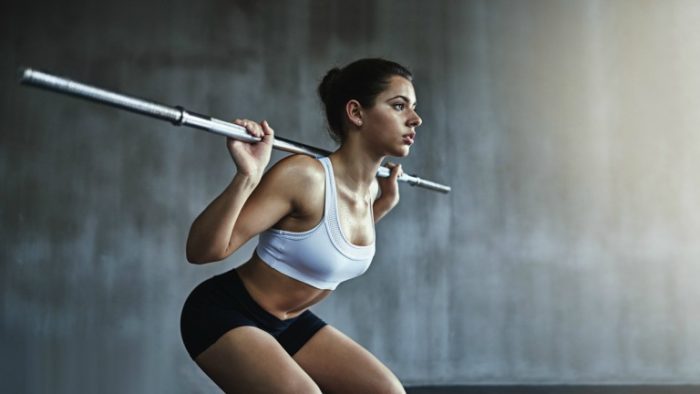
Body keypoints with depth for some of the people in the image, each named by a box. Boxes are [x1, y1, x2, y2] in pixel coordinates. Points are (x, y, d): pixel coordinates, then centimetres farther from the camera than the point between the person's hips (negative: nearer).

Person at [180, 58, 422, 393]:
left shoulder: (369, 188, -2)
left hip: (289, 322, 8)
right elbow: (201, 250, -28)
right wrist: (246, 177, -40)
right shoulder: (303, 176, -27)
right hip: (225, 314, -8)